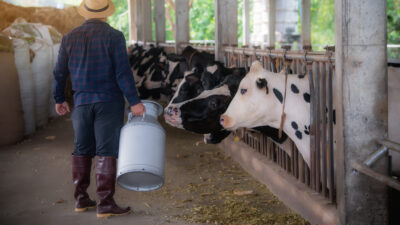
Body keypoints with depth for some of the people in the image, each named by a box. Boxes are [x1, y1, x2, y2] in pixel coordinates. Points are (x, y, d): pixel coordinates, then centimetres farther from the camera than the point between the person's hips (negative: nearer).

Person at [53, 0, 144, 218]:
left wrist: (59, 99, 21)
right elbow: (123, 72, -14)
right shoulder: (113, 36, -8)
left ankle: (81, 199, 21)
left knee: (82, 151, 15)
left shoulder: (69, 38, 5)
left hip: (81, 102, 4)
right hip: (109, 102, -4)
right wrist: (134, 101, -10)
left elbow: (60, 73, 9)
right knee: (107, 152, -2)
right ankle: (105, 203, -2)